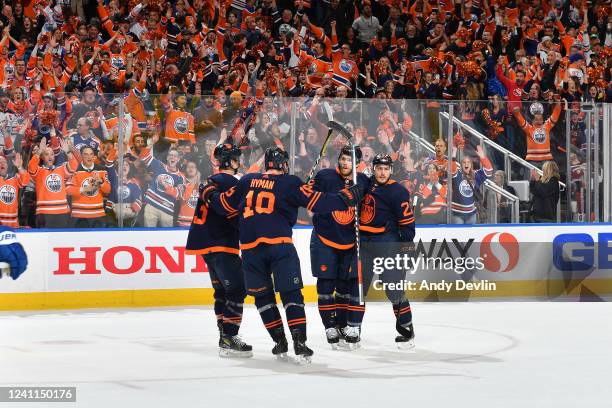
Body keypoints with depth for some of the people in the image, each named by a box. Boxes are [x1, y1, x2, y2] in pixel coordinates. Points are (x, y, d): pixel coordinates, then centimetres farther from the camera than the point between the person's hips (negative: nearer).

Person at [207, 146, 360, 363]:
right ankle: (299, 342, -12)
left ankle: (280, 341, 16)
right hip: (279, 244, -3)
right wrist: (346, 197, 8)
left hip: (250, 247, 3)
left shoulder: (247, 181, 13)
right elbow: (317, 202, -2)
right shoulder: (290, 183, 3)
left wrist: (209, 193, 38)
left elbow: (225, 205, 19)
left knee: (263, 296, 15)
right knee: (291, 294, -2)